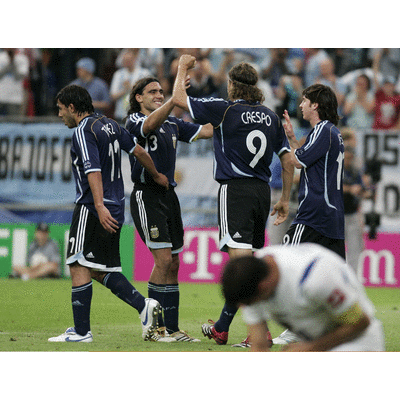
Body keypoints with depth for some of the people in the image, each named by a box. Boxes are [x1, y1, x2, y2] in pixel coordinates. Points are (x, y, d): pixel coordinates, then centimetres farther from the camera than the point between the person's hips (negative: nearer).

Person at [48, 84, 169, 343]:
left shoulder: (84, 132, -12)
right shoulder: (110, 125, 13)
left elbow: (93, 170, -24)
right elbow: (139, 151, 16)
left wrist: (100, 206, -33)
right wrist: (157, 176, 31)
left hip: (92, 208, -9)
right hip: (115, 209, 9)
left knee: (79, 267, -7)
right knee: (100, 270, 14)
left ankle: (81, 331, -10)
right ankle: (143, 305, 3)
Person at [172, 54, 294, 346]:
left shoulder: (226, 110, -6)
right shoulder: (271, 116, 10)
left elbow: (179, 99, -1)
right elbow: (288, 161, 12)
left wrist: (183, 68, 16)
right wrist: (285, 200, 20)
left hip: (235, 189, -6)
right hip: (262, 191, 6)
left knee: (241, 258, -15)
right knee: (255, 260, 13)